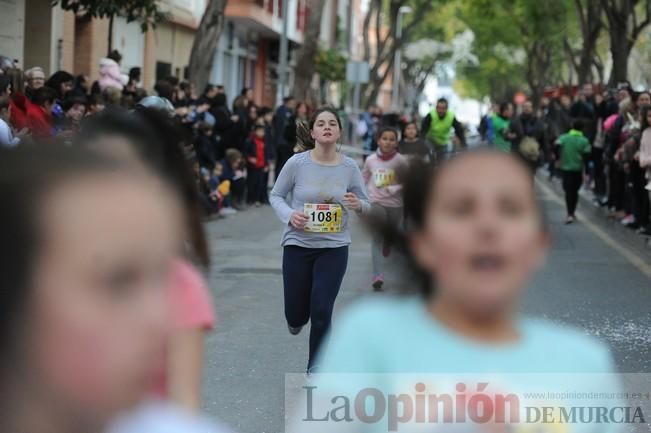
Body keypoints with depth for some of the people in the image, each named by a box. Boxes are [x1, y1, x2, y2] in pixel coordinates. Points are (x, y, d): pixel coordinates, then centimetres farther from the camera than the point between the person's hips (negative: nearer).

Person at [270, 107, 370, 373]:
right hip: (298, 245, 0)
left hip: (334, 248, 0)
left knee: (321, 311, -9)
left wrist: (358, 205, -19)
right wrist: (289, 215, -17)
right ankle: (296, 317, 45)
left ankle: (315, 370, 11)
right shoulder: (297, 163, -10)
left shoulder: (349, 167, -5)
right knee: (297, 316, 5)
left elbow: (366, 206, 5)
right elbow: (276, 196, 3)